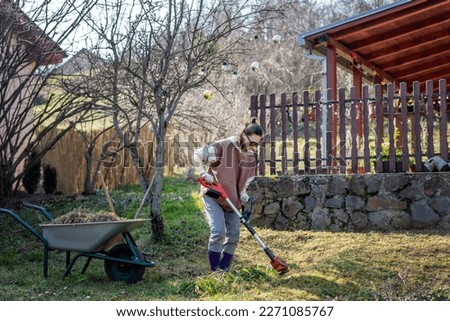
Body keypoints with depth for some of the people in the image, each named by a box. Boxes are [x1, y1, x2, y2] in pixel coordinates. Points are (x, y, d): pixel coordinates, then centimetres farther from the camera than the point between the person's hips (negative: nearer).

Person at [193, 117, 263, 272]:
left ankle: (224, 270, 15)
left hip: (232, 199, 7)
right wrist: (203, 173, -25)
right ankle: (215, 270, -7)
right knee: (218, 231, -19)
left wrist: (243, 193, -3)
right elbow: (197, 155, -13)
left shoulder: (252, 155, -1)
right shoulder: (223, 147, -21)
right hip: (213, 195, -7)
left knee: (234, 234, 3)